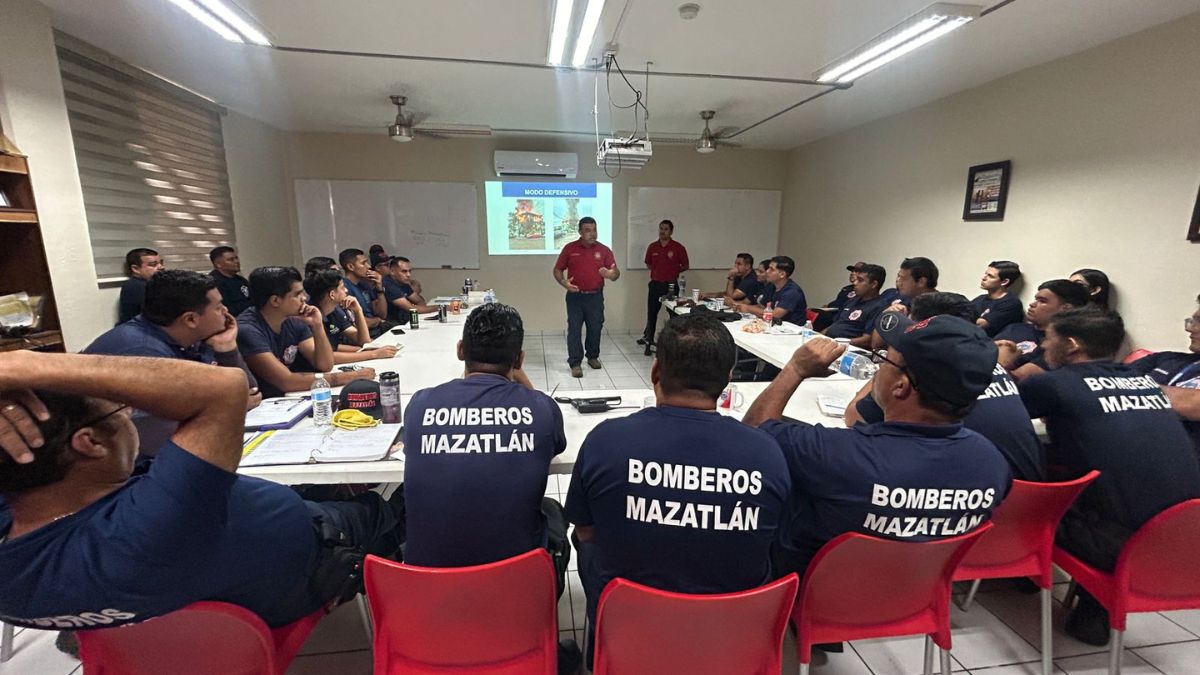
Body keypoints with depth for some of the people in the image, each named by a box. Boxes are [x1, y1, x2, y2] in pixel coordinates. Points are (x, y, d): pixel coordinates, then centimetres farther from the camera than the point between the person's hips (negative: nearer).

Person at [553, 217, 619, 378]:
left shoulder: (604, 250, 1)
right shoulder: (569, 248, 0)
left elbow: (616, 273, -1)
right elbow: (557, 270, 5)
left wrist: (611, 274, -25)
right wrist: (564, 283, -14)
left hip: (595, 296, 1)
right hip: (575, 296, -1)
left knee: (595, 329, 10)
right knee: (574, 330, -2)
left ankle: (593, 357, 30)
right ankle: (575, 363, 4)